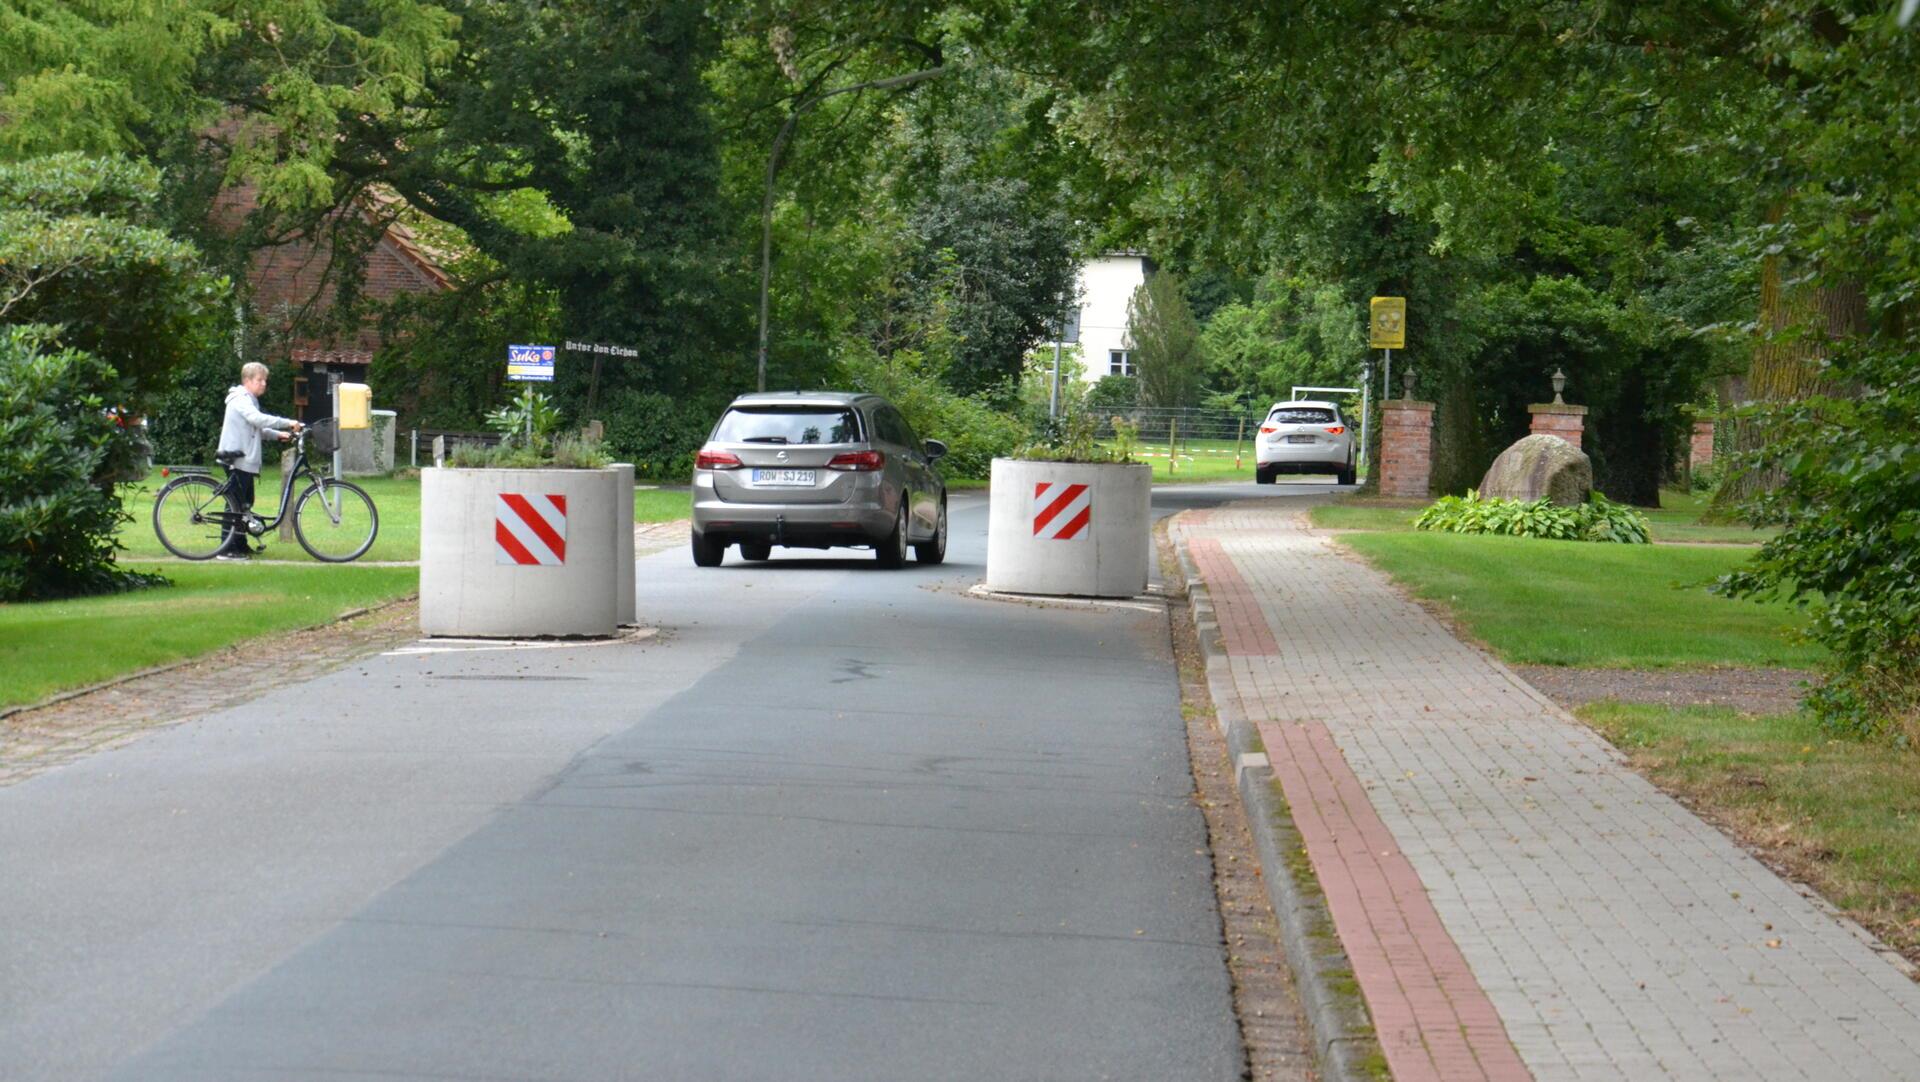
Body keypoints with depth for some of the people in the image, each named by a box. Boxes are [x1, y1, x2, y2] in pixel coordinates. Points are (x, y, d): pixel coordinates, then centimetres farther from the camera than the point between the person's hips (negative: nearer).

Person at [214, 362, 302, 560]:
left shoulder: (249, 400, 20)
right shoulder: (241, 399, -13)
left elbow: (257, 428, 25)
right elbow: (257, 418, -30)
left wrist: (277, 434, 10)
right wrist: (287, 423, -32)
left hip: (246, 460, 10)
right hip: (236, 460, -10)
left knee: (245, 503, 14)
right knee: (235, 504, -8)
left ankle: (240, 544, 21)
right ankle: (227, 549, -6)